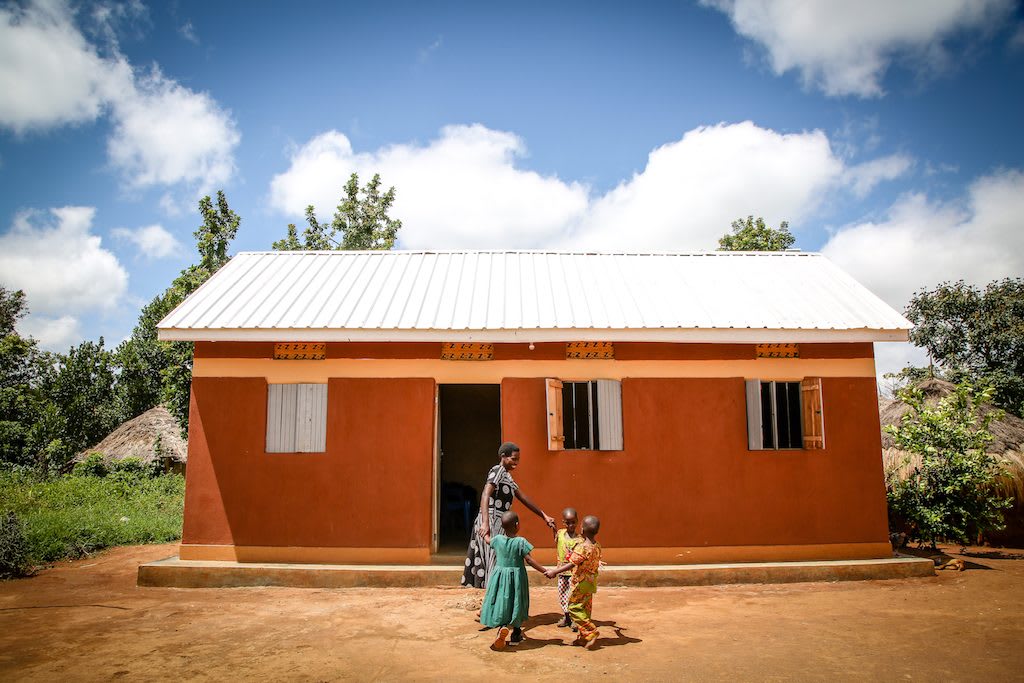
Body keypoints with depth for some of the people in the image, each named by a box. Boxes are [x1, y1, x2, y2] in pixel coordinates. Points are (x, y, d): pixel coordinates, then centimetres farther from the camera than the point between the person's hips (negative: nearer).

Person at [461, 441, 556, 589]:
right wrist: (485, 523, -35)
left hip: (499, 524, 9)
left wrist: (545, 517, 21)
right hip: (492, 522, -9)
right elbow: (485, 495, -23)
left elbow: (523, 499, 24)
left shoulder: (507, 476, 22)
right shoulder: (498, 470, -8)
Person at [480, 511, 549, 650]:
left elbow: (487, 539, 17)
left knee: (501, 602, 5)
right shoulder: (521, 542, -15)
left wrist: (486, 531, 40)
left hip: (500, 576, 2)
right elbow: (529, 560, -16)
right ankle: (516, 635, 23)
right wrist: (545, 571, -10)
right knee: (516, 604, 13)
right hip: (516, 576, -2)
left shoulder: (497, 539, -5)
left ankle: (502, 627, -21)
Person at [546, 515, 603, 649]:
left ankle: (591, 633, -2)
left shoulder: (582, 546, -23)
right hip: (591, 581, 9)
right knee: (585, 609, 15)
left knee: (574, 608, 2)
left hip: (581, 582, -9)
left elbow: (572, 564, -26)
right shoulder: (597, 546, 3)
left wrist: (554, 571, -25)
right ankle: (584, 637, 21)